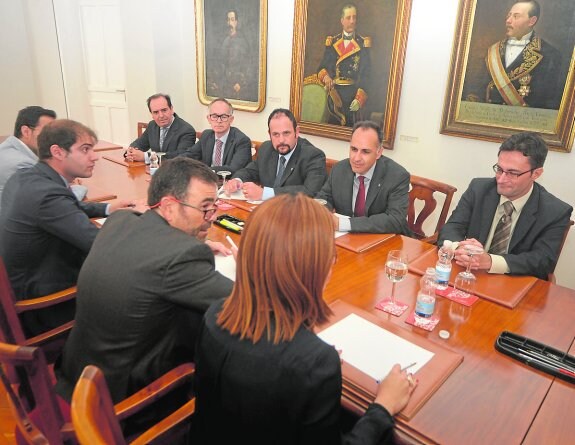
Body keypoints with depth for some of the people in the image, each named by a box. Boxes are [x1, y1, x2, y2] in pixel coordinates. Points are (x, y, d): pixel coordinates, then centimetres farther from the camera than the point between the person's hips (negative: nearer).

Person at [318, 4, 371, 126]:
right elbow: (323, 66, 6)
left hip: (353, 93, -2)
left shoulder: (363, 43, 2)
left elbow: (365, 73, -4)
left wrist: (359, 98, -16)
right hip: (334, 92, 2)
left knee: (351, 126, -2)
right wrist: (325, 77, -18)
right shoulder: (332, 41, 8)